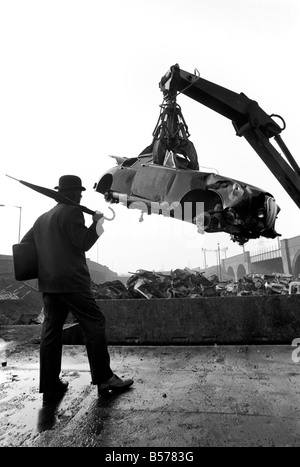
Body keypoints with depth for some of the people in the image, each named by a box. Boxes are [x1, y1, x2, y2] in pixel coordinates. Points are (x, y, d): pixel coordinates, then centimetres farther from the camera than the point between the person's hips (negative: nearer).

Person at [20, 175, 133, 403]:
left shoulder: (42, 218, 17)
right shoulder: (72, 212, -7)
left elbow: (24, 242, 20)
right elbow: (84, 243, -14)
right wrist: (97, 222, -3)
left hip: (47, 283, 9)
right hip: (72, 281, -8)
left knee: (51, 331, 12)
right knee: (94, 324, 2)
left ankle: (50, 387, 21)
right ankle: (104, 378, 10)